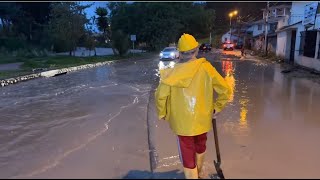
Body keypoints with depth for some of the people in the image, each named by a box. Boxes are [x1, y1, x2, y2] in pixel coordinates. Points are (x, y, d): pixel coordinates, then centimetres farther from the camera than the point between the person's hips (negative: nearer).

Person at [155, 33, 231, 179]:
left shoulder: (174, 72, -15)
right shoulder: (206, 68, -12)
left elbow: (160, 95, -17)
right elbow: (225, 90, -11)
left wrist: (162, 114, 1)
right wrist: (216, 107, 5)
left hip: (183, 123, -3)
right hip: (202, 119, 4)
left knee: (187, 156, 13)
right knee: (200, 147, 30)